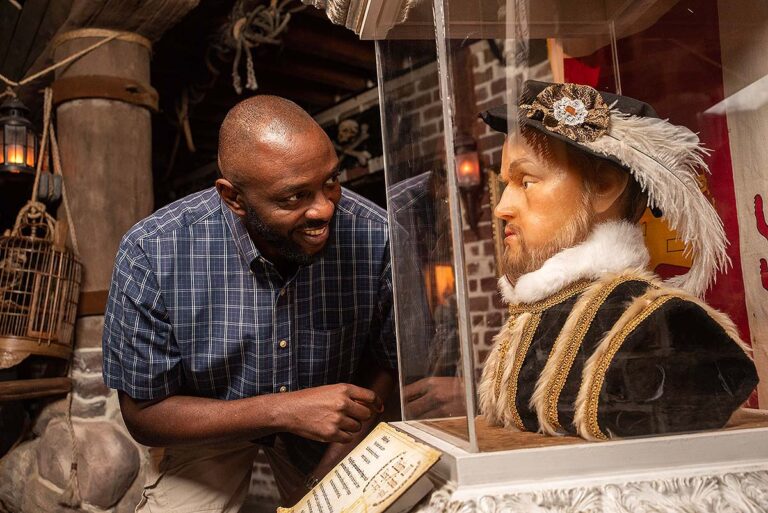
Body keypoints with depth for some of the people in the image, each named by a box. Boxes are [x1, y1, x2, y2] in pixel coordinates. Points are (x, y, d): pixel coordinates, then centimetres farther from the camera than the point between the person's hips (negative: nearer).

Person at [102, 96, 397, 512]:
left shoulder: (374, 238, -27)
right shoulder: (152, 253, -29)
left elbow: (384, 364, -11)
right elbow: (143, 414, -20)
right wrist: (282, 409, -32)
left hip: (329, 424, 2)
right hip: (208, 425, -1)